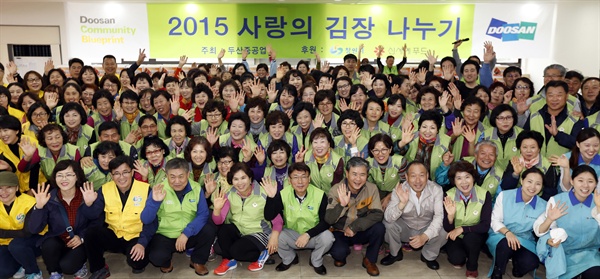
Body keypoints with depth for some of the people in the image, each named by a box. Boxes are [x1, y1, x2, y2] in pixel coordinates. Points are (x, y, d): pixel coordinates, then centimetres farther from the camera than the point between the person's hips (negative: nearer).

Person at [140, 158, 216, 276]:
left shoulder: (196, 188, -9)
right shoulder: (159, 190, -13)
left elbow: (203, 214, -13)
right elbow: (145, 220, -15)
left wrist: (186, 233, -25)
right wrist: (154, 201, -33)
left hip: (190, 235, 2)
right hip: (165, 236, -2)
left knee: (209, 229, -25)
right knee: (156, 257, -30)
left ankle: (197, 261, 4)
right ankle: (167, 261, 11)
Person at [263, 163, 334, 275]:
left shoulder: (320, 195, -19)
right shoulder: (283, 194, -15)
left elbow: (325, 222, -17)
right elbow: (269, 217, -19)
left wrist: (308, 235, -29)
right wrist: (271, 197, -35)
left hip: (314, 235, -1)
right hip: (291, 234, 1)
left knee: (327, 237, -31)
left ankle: (316, 261, 5)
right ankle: (289, 259, 10)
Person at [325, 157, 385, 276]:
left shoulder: (372, 189, -13)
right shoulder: (335, 190, -17)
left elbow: (377, 214, -19)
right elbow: (328, 220, -23)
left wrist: (354, 227, -28)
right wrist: (342, 205, -41)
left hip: (361, 232, 2)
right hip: (340, 232, -2)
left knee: (379, 228, -27)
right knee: (338, 252, -30)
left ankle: (370, 260, 1)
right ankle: (340, 256, 10)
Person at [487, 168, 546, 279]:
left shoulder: (543, 205, -2)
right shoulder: (504, 195, -9)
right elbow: (494, 221, -8)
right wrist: (507, 232, -26)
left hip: (524, 241, 2)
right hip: (501, 237, -2)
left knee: (531, 262, -29)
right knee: (506, 244, -37)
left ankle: (516, 260, 10)